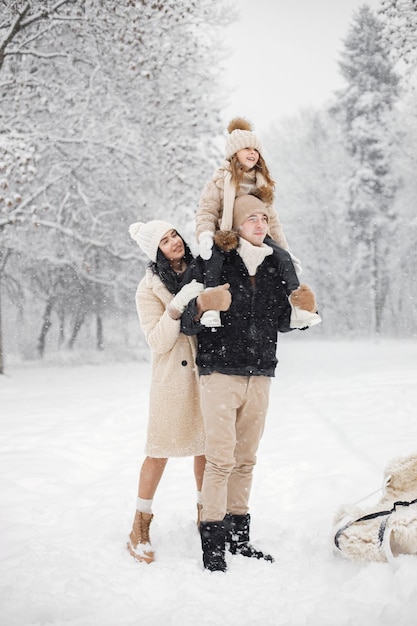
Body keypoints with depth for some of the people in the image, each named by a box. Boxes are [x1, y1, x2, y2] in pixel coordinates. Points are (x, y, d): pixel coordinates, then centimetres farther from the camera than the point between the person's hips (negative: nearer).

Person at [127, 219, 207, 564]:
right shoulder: (150, 287, -3)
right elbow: (158, 342, -10)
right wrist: (177, 306, -22)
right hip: (173, 376, -4)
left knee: (208, 445, 7)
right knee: (161, 449, -4)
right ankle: (141, 526, 6)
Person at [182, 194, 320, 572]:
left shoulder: (275, 267, 10)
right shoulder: (211, 265, -5)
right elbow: (188, 325, -6)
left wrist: (302, 310, -2)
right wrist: (201, 307, -28)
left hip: (260, 376, 5)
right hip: (220, 373, -5)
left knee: (245, 459, 11)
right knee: (221, 459, -8)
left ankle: (238, 536, 20)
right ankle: (212, 541, 0)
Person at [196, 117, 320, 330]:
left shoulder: (262, 183, 20)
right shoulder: (221, 180, 3)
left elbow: (271, 218, 21)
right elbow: (206, 211, -5)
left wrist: (285, 248, 12)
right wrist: (205, 235, -26)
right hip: (226, 237, -4)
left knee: (283, 257, -21)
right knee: (214, 256, -38)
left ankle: (298, 308, -22)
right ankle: (211, 306, -45)